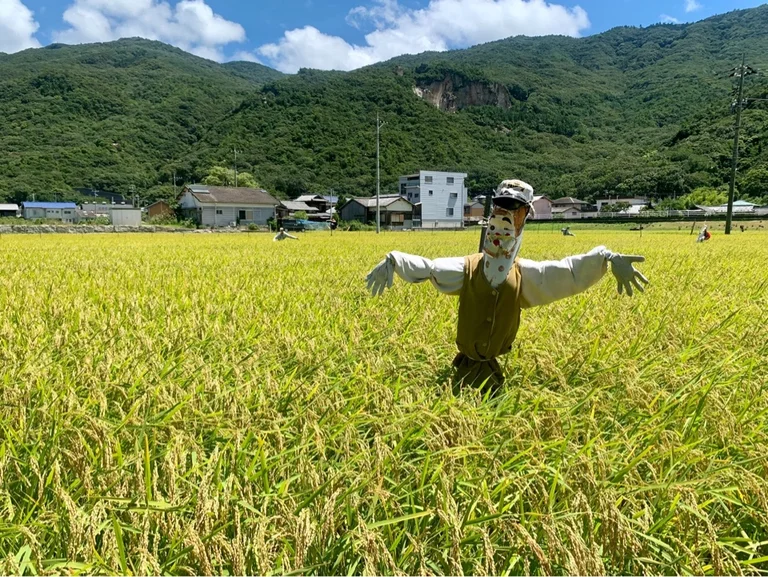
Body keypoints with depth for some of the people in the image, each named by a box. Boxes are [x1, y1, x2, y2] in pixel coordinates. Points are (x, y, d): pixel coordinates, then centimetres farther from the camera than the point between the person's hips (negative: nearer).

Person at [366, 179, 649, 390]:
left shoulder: (526, 275, 2)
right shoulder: (466, 268, 0)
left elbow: (569, 271, -7)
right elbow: (427, 266, -9)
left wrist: (607, 258, -23)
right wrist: (393, 260, -25)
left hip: (499, 368, 1)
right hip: (466, 367, -1)